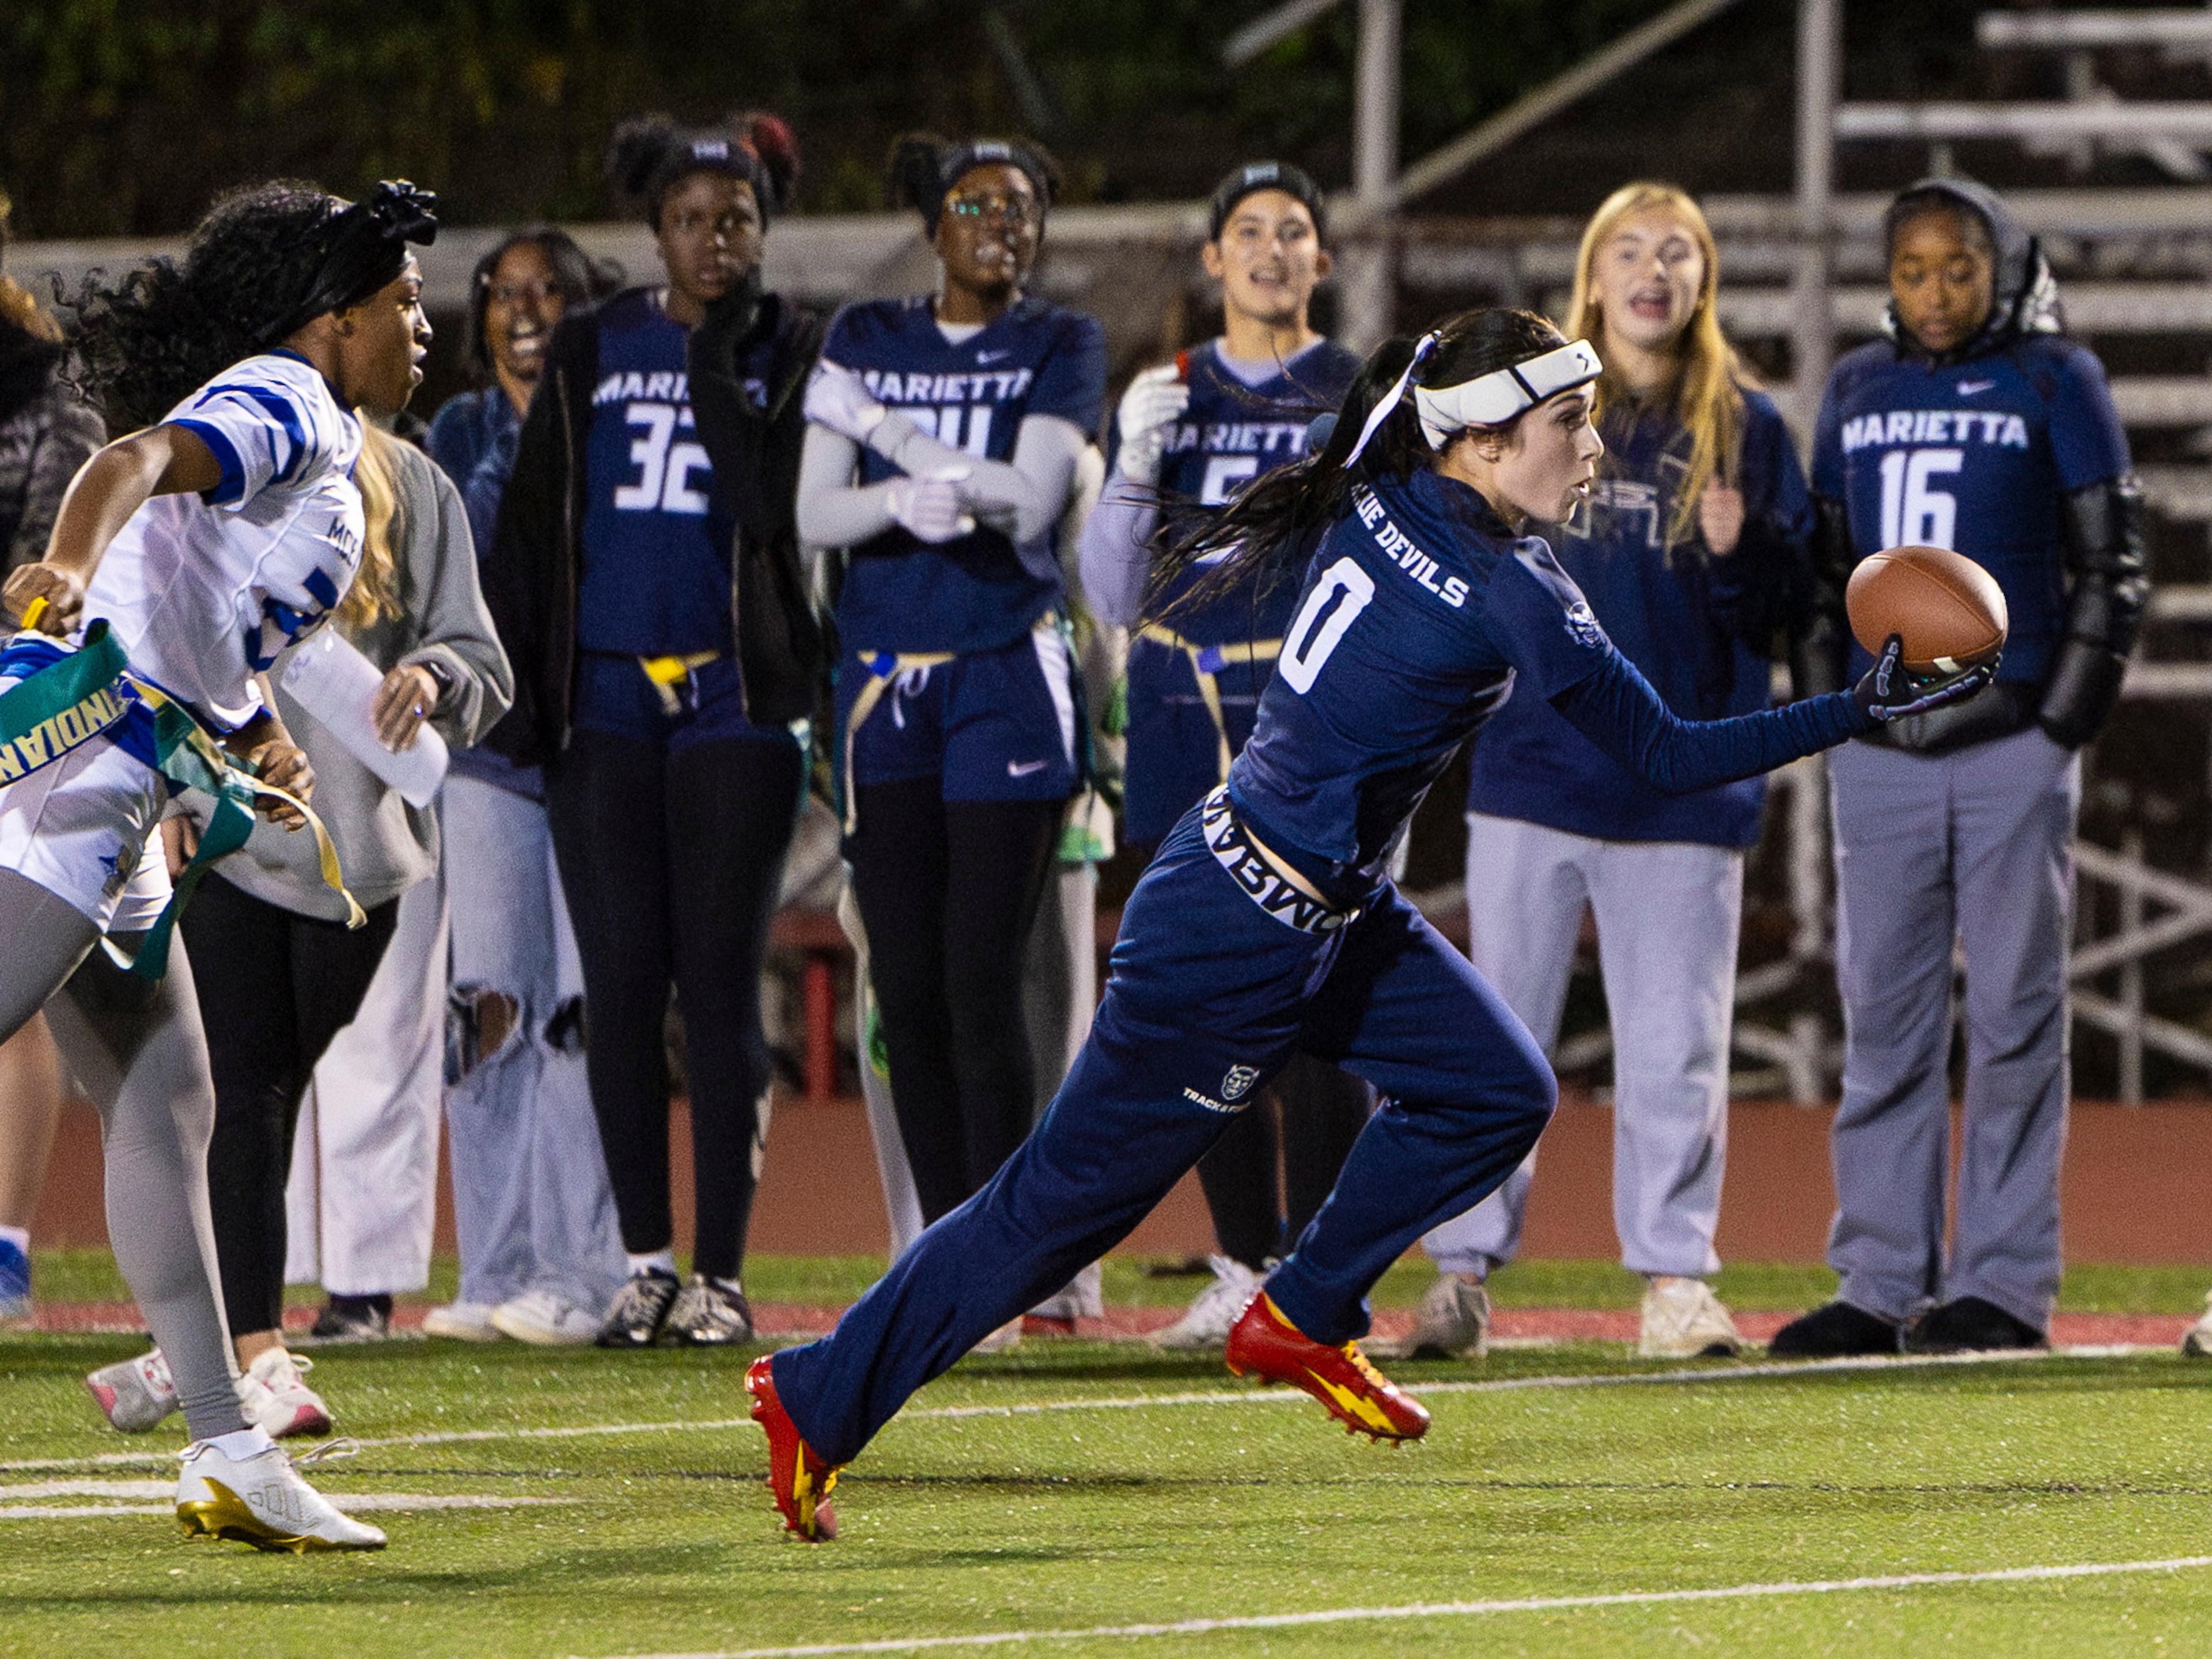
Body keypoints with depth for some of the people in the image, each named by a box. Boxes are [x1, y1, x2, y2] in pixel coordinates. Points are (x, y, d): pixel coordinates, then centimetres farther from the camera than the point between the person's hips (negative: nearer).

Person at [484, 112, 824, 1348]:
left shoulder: (793, 352, 4)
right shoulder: (591, 353, 11)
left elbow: (775, 506, -10)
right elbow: (533, 525, 11)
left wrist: (720, 364, -11)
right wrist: (516, 684, 5)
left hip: (737, 701, -2)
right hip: (607, 701, 2)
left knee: (720, 983, -4)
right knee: (622, 983, 0)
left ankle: (722, 1276, -1)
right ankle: (647, 1265, 7)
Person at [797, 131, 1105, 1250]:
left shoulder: (1060, 347, 3)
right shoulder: (865, 341, 11)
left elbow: (1030, 501, -11)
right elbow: (814, 516, 3)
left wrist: (884, 425, -10)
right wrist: (897, 499, -18)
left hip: (1007, 678, -3)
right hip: (884, 682, 3)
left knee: (982, 979, -10)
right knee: (905, 982, 1)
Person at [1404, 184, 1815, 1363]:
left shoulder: (1744, 428, 7)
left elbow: (1790, 608, 4)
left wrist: (1738, 553, -15)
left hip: (1685, 778, 0)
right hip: (1536, 768, 1)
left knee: (1675, 1046, 0)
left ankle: (1675, 1278, 6)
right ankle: (1464, 1272, 7)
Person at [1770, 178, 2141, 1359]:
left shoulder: (2054, 381, 1)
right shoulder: (1858, 390, 13)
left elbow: (2110, 564, -1)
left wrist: (2063, 726, -7)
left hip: (2011, 743, -4)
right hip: (1882, 755, 4)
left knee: (2014, 1018, -2)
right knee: (1884, 1021, 4)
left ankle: (2004, 1283, 1)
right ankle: (1883, 1283, 8)